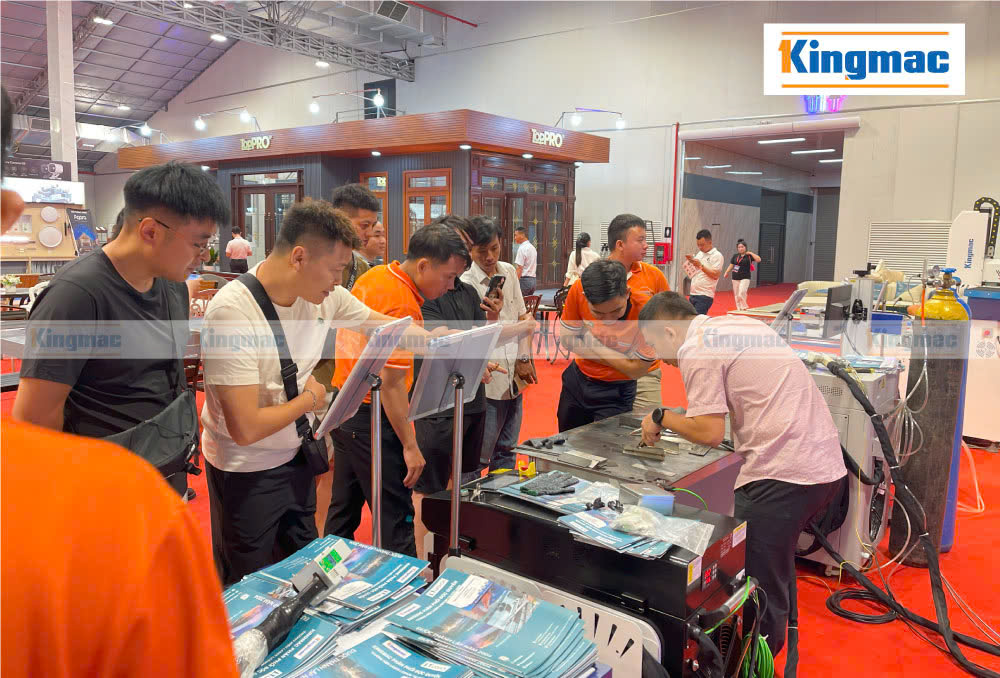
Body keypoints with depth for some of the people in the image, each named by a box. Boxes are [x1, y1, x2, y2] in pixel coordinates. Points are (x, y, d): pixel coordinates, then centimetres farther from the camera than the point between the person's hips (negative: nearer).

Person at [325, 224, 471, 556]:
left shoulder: (373, 276, 6)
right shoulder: (403, 308, -23)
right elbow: (390, 383, -24)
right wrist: (410, 446, -18)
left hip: (344, 404, 10)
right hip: (371, 418, -9)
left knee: (343, 508, 20)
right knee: (395, 517, 1)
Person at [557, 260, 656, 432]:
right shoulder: (578, 290, -23)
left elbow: (635, 370, -21)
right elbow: (568, 338, -8)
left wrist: (592, 345, -20)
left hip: (615, 393, -4)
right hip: (576, 379, 4)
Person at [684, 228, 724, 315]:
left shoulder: (717, 256, -6)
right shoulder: (699, 254, 17)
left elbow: (715, 275, -15)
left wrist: (700, 265, -16)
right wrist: (691, 261, 4)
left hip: (705, 295, -7)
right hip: (693, 294, 7)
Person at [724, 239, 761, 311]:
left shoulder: (748, 256, -2)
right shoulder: (735, 256, 9)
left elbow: (758, 260, -14)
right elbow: (731, 265, 12)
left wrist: (751, 253, -13)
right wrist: (726, 272, -2)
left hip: (745, 278, -4)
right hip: (735, 278, 4)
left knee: (742, 293, -21)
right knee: (736, 295, 7)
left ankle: (744, 307, -8)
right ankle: (739, 309, 19)